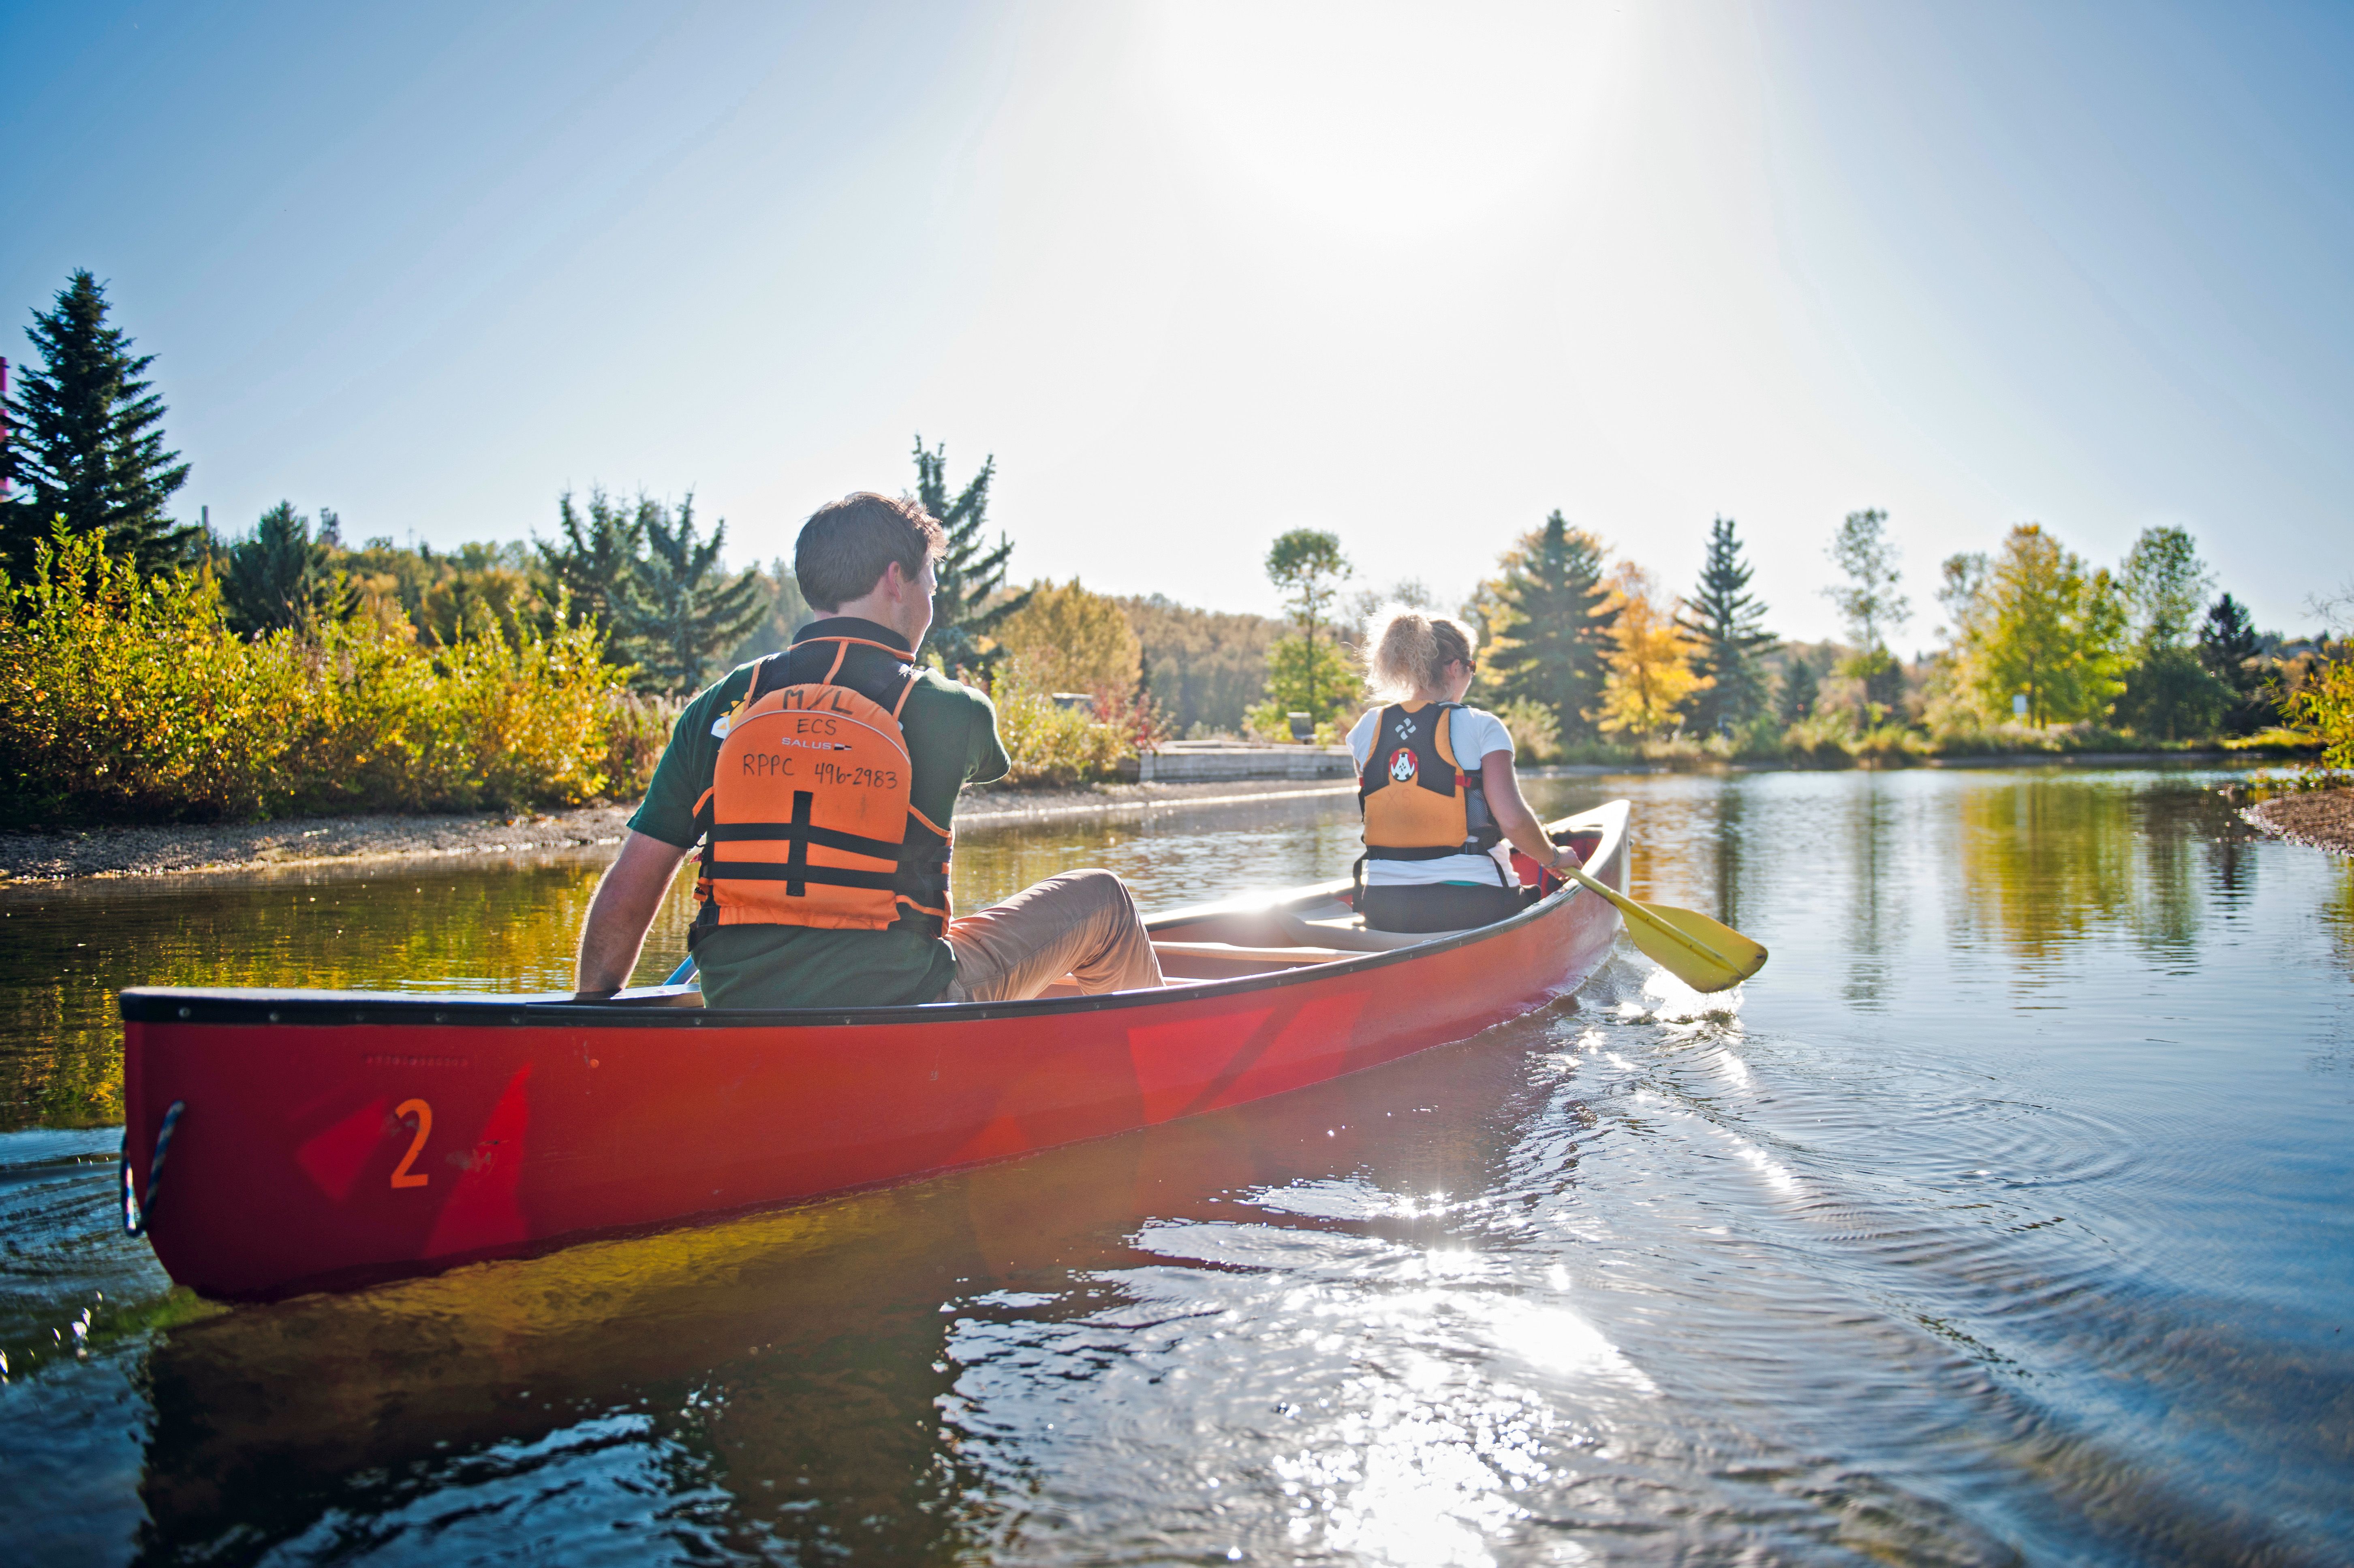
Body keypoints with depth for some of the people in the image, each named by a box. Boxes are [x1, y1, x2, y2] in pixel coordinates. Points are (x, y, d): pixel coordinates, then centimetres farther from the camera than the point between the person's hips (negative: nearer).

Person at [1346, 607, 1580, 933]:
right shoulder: (1480, 726, -7)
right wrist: (1553, 857, 4)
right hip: (1469, 906, -4)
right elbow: (1512, 818, -14)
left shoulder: (1366, 729, 6)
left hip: (1382, 909, 4)